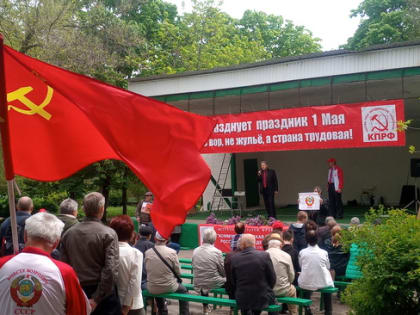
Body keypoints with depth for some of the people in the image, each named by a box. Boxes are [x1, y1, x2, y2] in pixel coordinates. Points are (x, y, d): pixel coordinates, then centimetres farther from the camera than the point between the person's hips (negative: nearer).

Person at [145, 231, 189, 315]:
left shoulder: (147, 253, -9)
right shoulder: (172, 252, -16)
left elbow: (147, 270, 2)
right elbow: (178, 272, -7)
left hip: (151, 289, 3)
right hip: (168, 287, -3)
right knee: (183, 290, 27)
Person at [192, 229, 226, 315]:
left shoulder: (195, 251, -5)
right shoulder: (217, 252, -18)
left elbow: (194, 268, 7)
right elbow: (223, 272, -8)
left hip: (198, 285, 5)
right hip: (213, 284, -5)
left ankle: (205, 307, 41)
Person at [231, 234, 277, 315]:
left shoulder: (234, 258, -9)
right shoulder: (265, 255, -13)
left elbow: (233, 282, 1)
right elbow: (272, 279, -6)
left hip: (241, 300, 2)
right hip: (262, 299, -1)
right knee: (273, 299, 28)